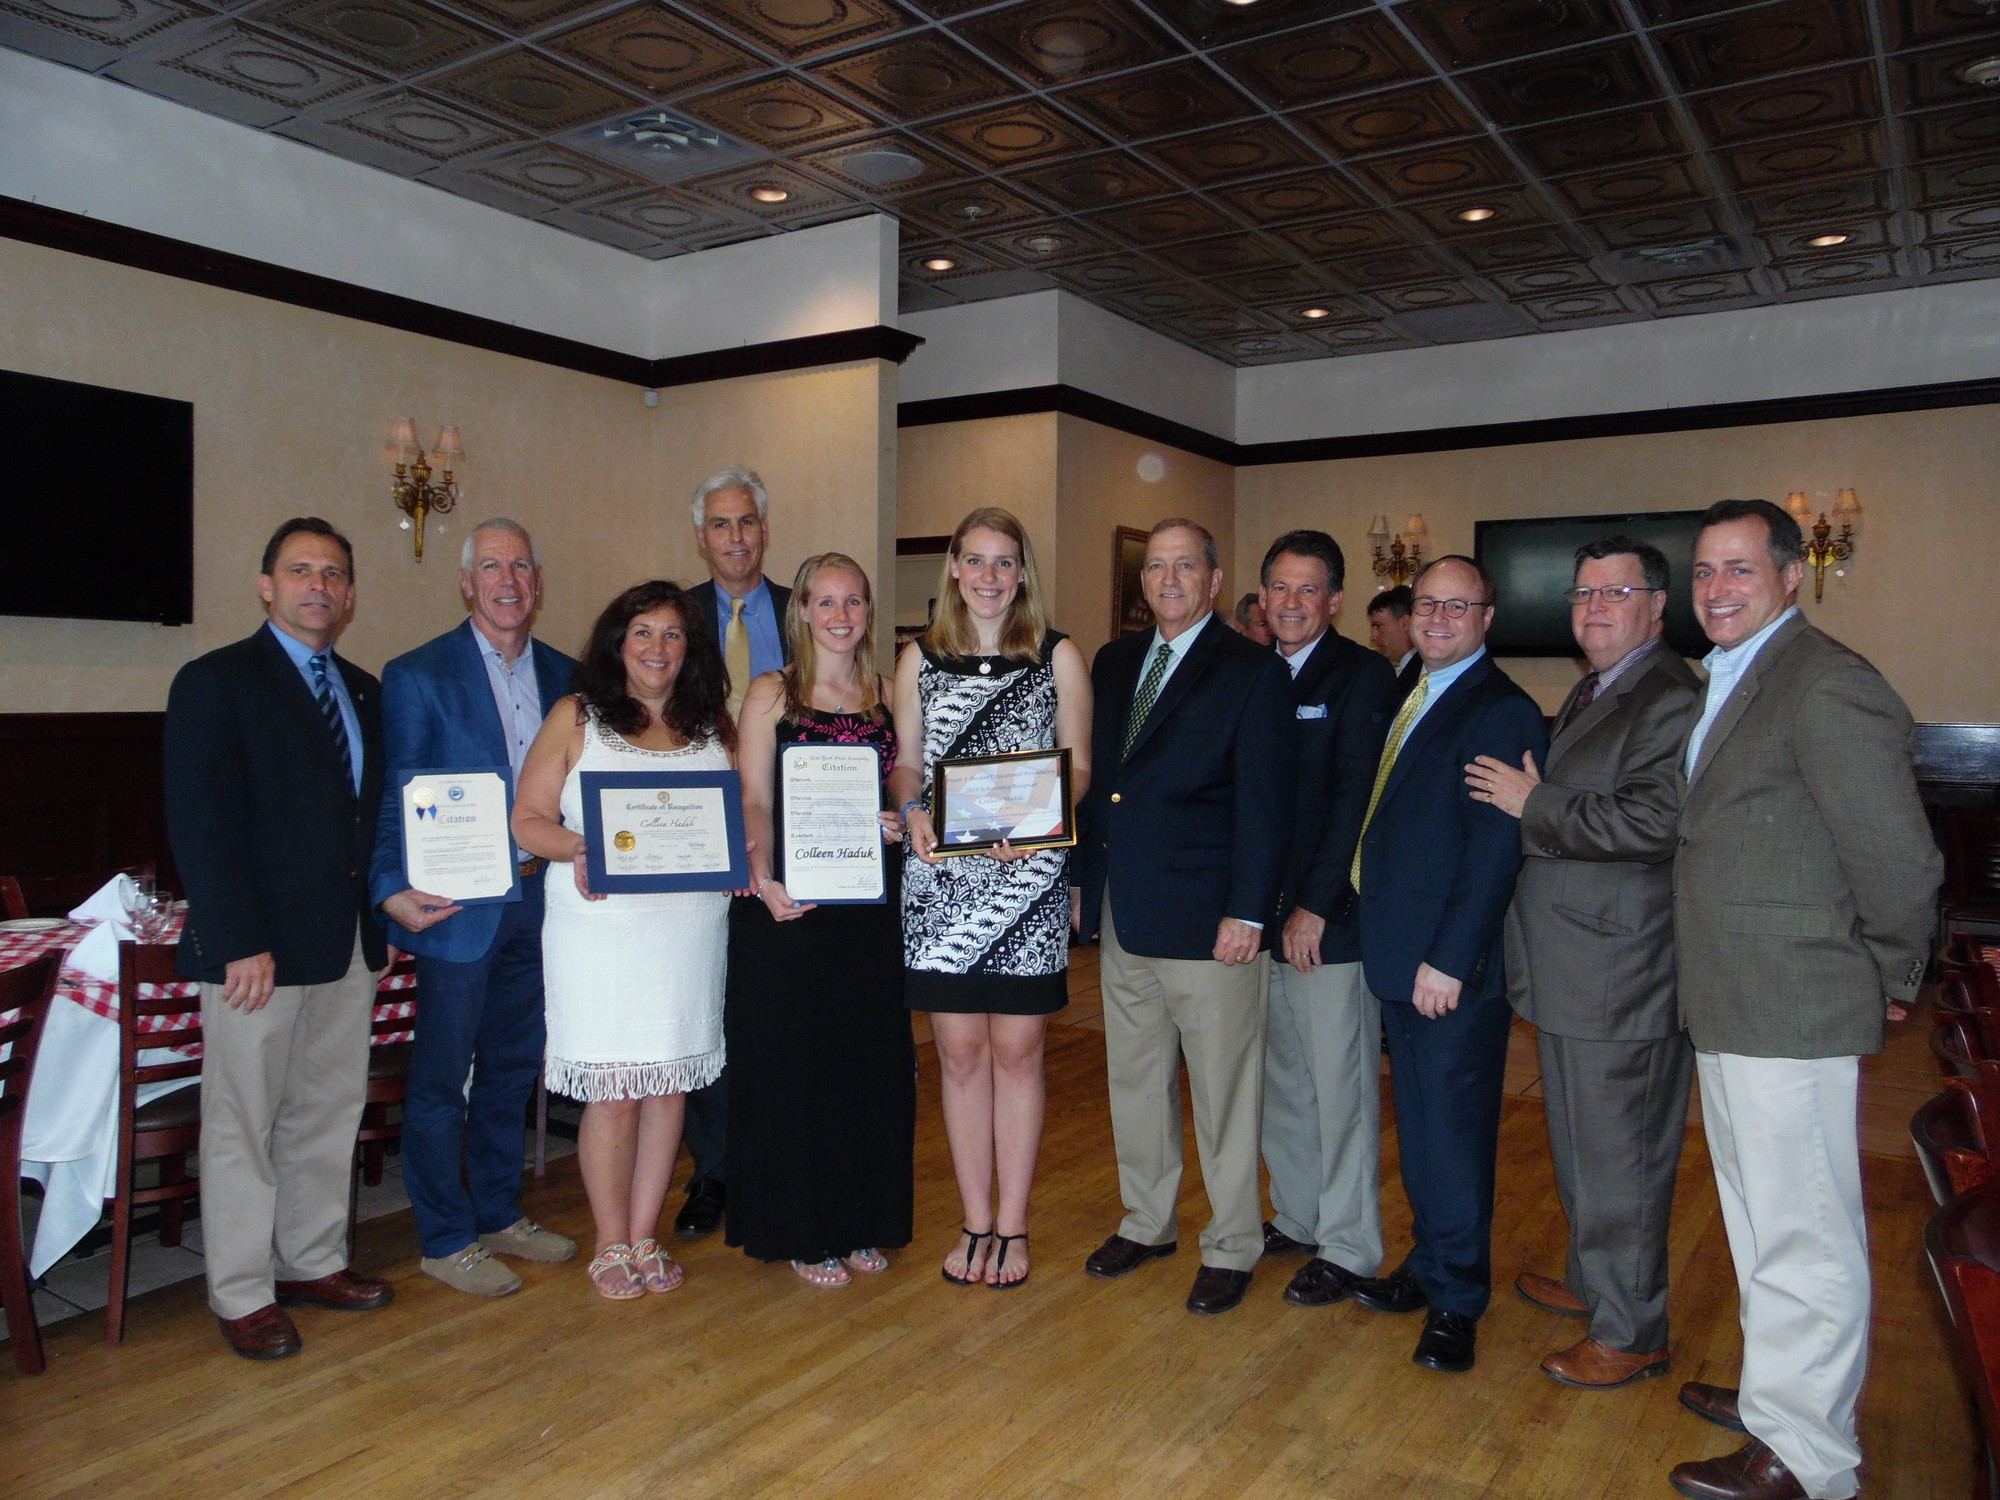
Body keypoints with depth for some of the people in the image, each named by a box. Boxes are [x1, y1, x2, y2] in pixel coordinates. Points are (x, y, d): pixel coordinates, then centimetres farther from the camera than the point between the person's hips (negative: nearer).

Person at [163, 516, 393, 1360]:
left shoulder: (363, 690, 13)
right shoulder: (216, 682, -6)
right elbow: (199, 823, -13)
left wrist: (383, 915, 6)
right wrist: (240, 943, -18)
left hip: (349, 944, 6)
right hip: (258, 950, -6)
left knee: (329, 1115, 15)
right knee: (243, 1126, 6)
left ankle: (313, 1262, 29)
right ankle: (242, 1297, 19)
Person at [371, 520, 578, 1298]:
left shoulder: (564, 675, 9)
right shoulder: (417, 676, -6)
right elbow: (393, 796, -7)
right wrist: (393, 890, -17)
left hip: (537, 904, 5)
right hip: (458, 907, -5)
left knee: (512, 1071, 17)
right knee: (440, 1080, 6)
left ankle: (498, 1214, 32)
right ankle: (446, 1240, 20)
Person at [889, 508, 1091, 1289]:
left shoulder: (1059, 656, 5)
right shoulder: (920, 658, 10)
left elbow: (1079, 766, 5)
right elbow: (905, 763, 11)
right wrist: (914, 811, -11)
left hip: (1027, 878, -1)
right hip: (940, 878, 2)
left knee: (1016, 1051, 4)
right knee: (960, 1052, 6)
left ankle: (1012, 1225, 18)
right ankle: (976, 1221, 21)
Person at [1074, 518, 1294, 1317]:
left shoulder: (1254, 672, -7)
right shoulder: (1114, 662, 12)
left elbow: (1263, 804, -11)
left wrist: (1248, 913, -16)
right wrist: (1083, 878, 10)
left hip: (1209, 921, -6)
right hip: (1122, 915, 6)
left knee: (1224, 1090, 6)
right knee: (1135, 1080, 17)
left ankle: (1231, 1248, 23)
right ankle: (1146, 1222, 35)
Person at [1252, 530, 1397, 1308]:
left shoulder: (1364, 677, -7)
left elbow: (1357, 799, -13)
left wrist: (1314, 908, -15)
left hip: (1329, 920, -6)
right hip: (1260, 914, 6)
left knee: (1340, 1087, 3)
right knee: (1278, 1080, 15)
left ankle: (1348, 1246, 17)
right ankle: (1297, 1216, 32)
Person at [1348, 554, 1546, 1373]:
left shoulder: (1503, 712, -13)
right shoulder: (1408, 698, 13)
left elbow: (1496, 851, -19)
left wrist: (1449, 959, -21)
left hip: (1454, 965, -8)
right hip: (1398, 955, 8)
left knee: (1453, 1128, 3)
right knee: (1418, 1122, 19)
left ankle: (1457, 1299, 18)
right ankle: (1430, 1264, 34)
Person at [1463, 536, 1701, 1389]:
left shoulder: (1673, 700, -17)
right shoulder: (1591, 695, 16)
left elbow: (1654, 822, -28)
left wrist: (1535, 805, -20)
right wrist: (1529, 799, 6)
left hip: (1620, 982, -10)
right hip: (1571, 974, 10)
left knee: (1619, 1159, 4)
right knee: (1579, 1148, 23)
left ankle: (1630, 1333, 20)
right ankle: (1592, 1282, 41)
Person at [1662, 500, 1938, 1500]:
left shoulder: (1826, 688, -19)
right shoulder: (1727, 681, 13)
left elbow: (1898, 861, -20)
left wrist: (1889, 980, -7)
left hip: (1793, 1016, -10)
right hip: (1731, 1010, 10)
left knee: (1802, 1239, 4)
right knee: (1760, 1224, 23)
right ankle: (1776, 1389, 41)